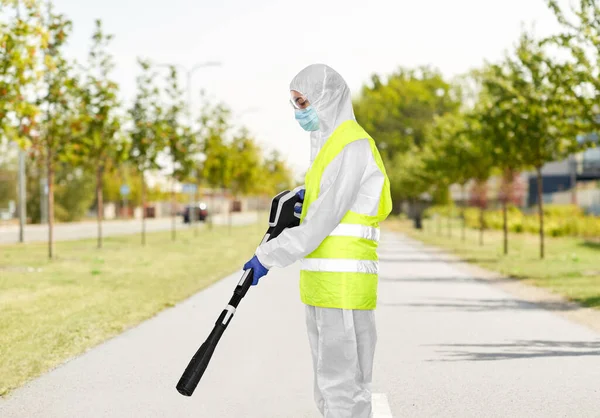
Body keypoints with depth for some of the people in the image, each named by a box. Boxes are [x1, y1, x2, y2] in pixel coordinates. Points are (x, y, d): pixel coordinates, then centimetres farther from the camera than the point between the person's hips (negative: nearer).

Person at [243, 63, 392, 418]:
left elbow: (323, 220, -18)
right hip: (322, 287, 10)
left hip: (345, 287, -10)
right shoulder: (329, 143, 19)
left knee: (343, 385, -6)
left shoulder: (352, 146, -13)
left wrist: (268, 257, -12)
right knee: (329, 387, 15)